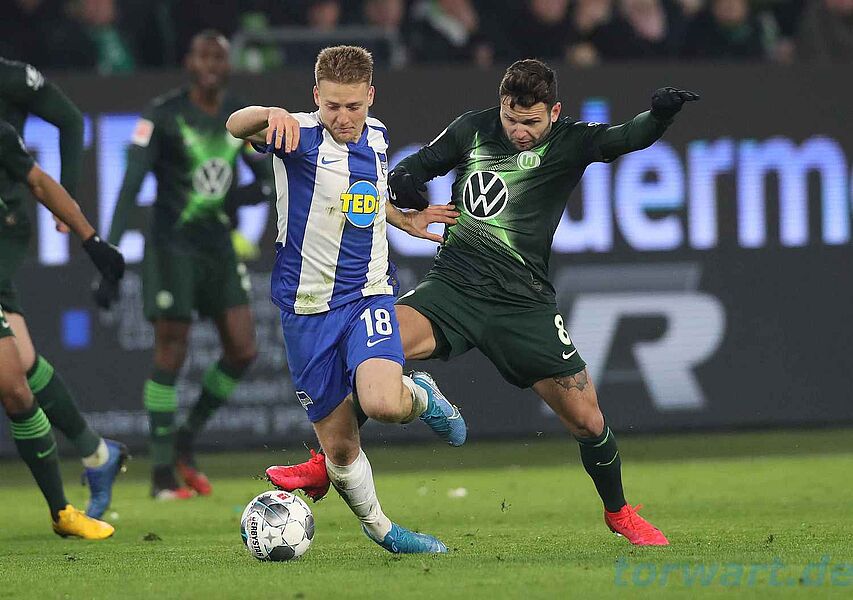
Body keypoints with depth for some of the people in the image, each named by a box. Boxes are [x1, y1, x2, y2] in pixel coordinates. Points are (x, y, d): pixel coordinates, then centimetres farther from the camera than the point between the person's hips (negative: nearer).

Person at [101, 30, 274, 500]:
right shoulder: (163, 116, -11)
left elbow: (269, 179, 12)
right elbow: (130, 185, -16)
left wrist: (243, 194, -13)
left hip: (219, 245, 6)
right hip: (173, 245, -6)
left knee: (243, 351, 0)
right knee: (170, 354, -7)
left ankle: (186, 443, 19)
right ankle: (162, 472, -1)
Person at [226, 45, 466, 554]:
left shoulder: (377, 136, 4)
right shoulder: (299, 136, -12)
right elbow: (235, 126, -34)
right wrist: (271, 115, -54)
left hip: (368, 296, 2)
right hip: (308, 306, -2)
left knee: (382, 404, -27)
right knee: (339, 443, 2)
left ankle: (421, 396, 8)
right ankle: (378, 527, 27)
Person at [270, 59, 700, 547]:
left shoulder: (569, 144, -3)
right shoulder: (474, 129, 5)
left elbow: (628, 138, -19)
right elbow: (421, 165, 16)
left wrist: (660, 115, -41)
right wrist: (402, 182, -8)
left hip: (524, 303, -1)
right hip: (454, 286, 1)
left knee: (586, 419, -1)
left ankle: (619, 512, 28)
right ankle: (323, 467, -10)